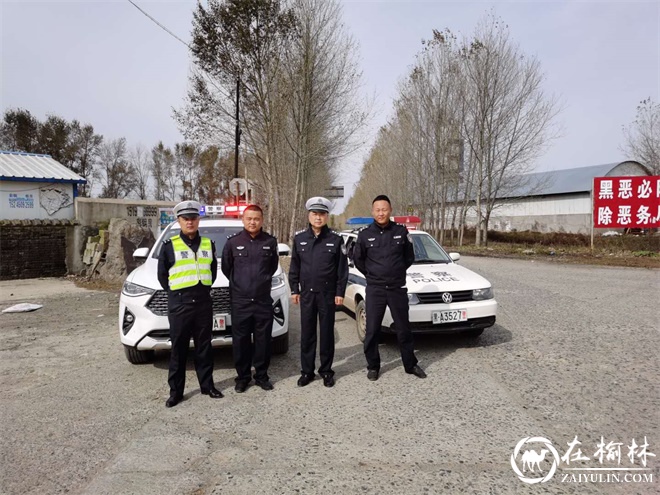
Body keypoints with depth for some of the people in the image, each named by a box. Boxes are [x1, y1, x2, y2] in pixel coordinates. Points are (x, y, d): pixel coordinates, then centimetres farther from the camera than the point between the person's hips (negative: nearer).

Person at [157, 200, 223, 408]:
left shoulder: (208, 244, 9)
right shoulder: (169, 245, -2)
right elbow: (162, 275, 4)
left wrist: (204, 288, 8)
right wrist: (176, 293, 4)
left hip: (204, 302, 3)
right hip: (179, 304, -3)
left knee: (204, 346, 11)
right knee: (179, 349, 4)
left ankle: (207, 385, 22)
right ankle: (175, 391, 14)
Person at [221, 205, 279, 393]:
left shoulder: (270, 242, 0)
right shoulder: (233, 242, -2)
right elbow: (225, 268, 10)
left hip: (264, 300, 1)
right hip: (240, 301, 0)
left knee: (263, 340, 8)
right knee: (240, 341, 6)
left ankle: (262, 375, 23)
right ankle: (242, 376, 21)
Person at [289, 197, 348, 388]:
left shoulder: (335, 239, -3)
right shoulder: (299, 238, 3)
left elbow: (342, 268, -2)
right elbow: (294, 266, 8)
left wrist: (340, 292, -6)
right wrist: (294, 290, 4)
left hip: (328, 294, -2)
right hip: (306, 293, 2)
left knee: (327, 333, 7)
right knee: (307, 334, 8)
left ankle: (326, 371, 20)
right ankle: (307, 371, 20)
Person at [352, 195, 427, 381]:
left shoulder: (401, 231, -2)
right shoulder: (365, 234, -4)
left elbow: (409, 257, 10)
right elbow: (357, 259, 9)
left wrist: (397, 273, 10)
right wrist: (371, 274, 9)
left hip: (398, 288, 1)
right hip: (374, 289, 0)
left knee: (404, 329, 11)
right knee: (372, 330, 5)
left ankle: (410, 364, 26)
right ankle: (373, 366, 21)